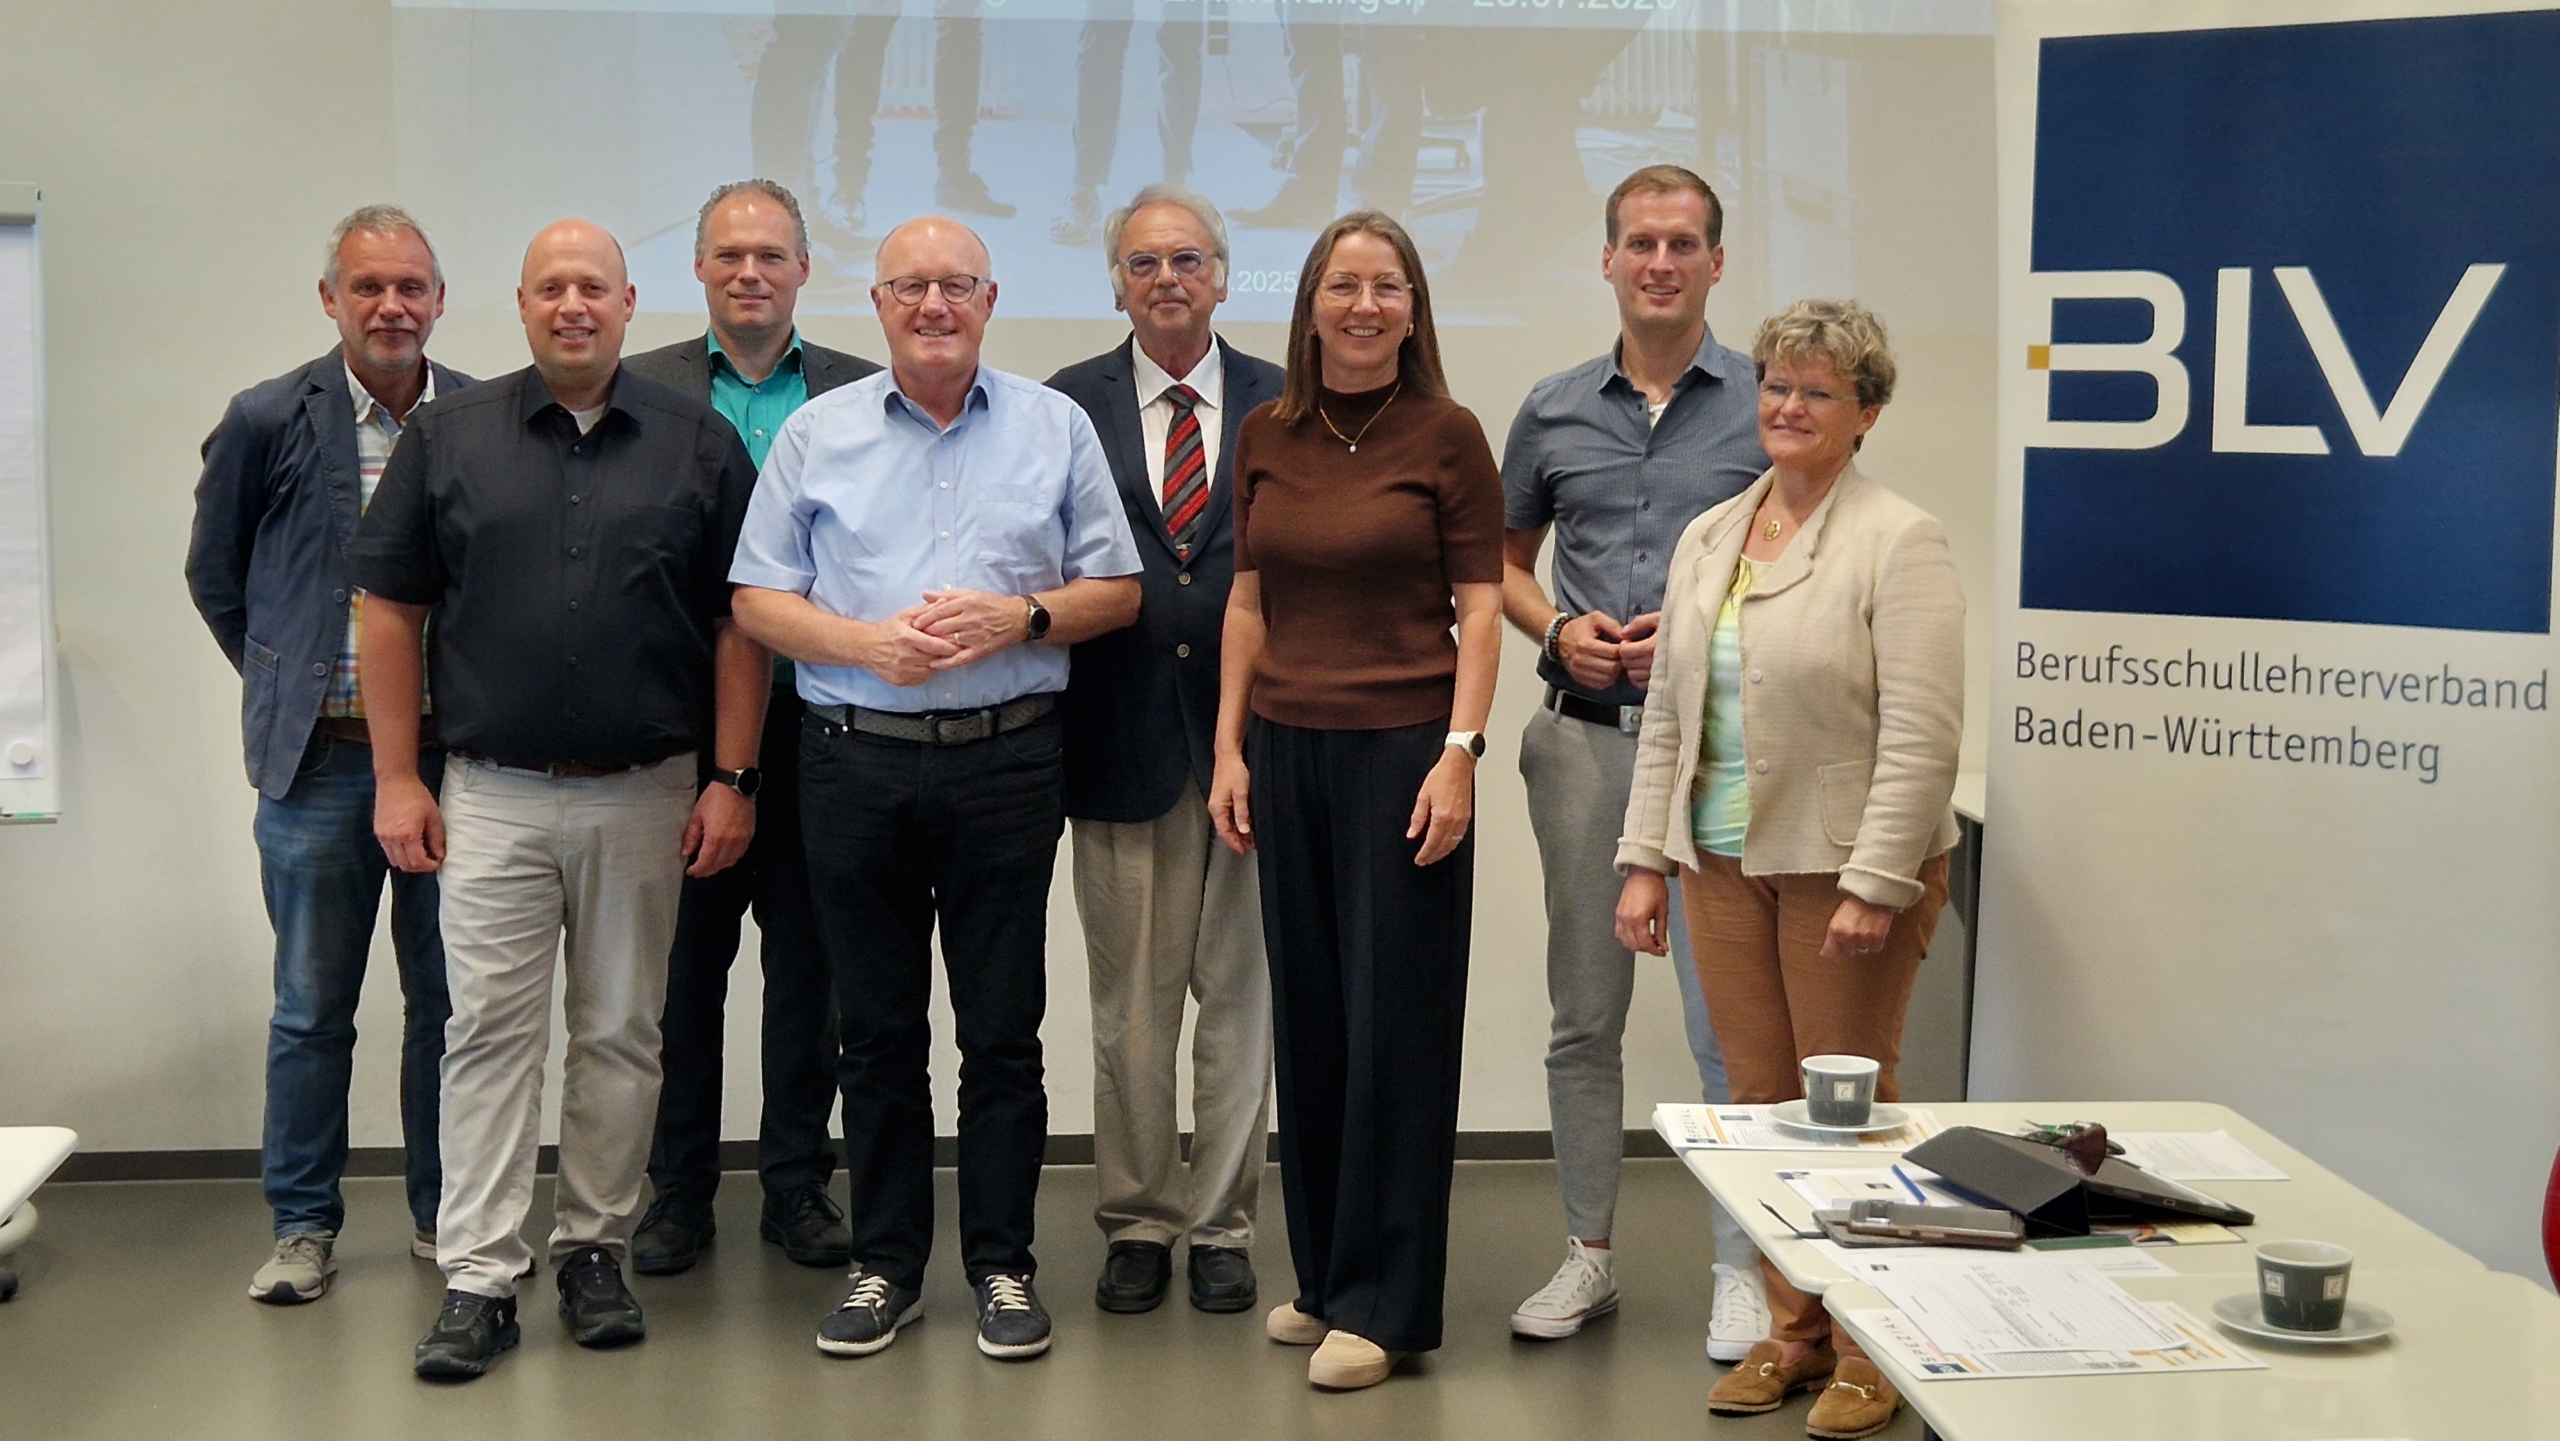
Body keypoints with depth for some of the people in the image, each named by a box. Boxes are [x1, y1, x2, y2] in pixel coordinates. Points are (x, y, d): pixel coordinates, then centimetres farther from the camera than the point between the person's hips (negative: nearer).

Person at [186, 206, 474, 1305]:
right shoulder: (268, 421, -1)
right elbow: (214, 573, 10)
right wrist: (288, 684, 8)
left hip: (454, 752, 1)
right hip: (317, 758, -1)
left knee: (449, 999, 9)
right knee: (312, 1006, 8)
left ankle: (446, 1215, 22)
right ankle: (303, 1225, 19)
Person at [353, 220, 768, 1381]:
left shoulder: (698, 444, 4)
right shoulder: (448, 437, 5)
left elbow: (739, 623, 3)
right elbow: (392, 610, 6)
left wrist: (732, 780, -4)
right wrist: (397, 779, 0)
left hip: (645, 797, 1)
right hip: (492, 795, 0)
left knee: (621, 1035, 8)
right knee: (488, 1034, -1)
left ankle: (595, 1250, 21)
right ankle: (479, 1278, 5)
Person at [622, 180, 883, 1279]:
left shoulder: (860, 395, 7)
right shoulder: (642, 391, 5)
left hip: (815, 722, 1)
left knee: (808, 965, 8)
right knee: (683, 963, 6)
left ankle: (796, 1184, 20)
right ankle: (680, 1190, 18)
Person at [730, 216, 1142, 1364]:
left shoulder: (1056, 429, 7)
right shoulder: (818, 433, 8)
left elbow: (1117, 591, 7)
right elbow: (759, 600, 5)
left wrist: (1020, 617, -11)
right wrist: (867, 641, -11)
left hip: (1006, 763, 0)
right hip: (855, 763, 1)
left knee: (1003, 1032, 3)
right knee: (877, 1031, 8)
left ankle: (1003, 1267, 15)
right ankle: (885, 1266, 19)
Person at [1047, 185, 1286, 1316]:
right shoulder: (1068, 406, 5)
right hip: (1121, 742, 0)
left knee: (1239, 994, 6)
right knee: (1128, 1004, 7)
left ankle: (1222, 1228, 18)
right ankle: (1137, 1224, 21)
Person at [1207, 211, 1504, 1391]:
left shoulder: (1446, 435, -4)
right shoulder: (1266, 437, 8)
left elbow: (1479, 606, -6)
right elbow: (1249, 601, 11)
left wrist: (1459, 754, -14)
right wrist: (1230, 747, 6)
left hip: (1403, 749, -4)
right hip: (1288, 751, 4)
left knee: (1395, 1021, 0)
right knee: (1308, 1017, 10)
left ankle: (1386, 1303, 9)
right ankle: (1323, 1274, 23)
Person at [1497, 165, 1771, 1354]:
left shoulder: (1766, 405, 0)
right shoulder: (1553, 411, 9)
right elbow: (1502, 562, 18)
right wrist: (1558, 630, -2)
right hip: (1584, 735, 3)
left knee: (1730, 1021, -3)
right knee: (1583, 1017, 10)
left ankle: (1743, 1268, 10)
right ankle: (1588, 1254, 22)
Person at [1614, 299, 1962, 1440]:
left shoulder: (1898, 542, -9)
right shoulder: (1706, 537, 12)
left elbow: (1921, 737, -15)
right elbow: (1665, 714, 14)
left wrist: (1876, 886, -19)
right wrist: (1645, 861, 9)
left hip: (1845, 869, -6)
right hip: (1723, 865, 6)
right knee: (1760, 1102, 10)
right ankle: (1792, 1331, 22)